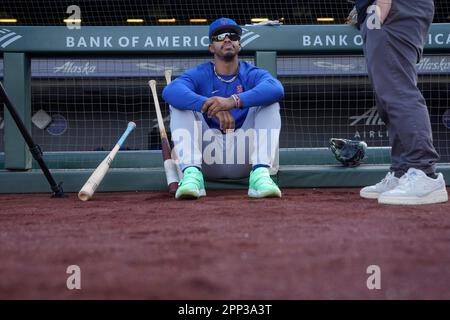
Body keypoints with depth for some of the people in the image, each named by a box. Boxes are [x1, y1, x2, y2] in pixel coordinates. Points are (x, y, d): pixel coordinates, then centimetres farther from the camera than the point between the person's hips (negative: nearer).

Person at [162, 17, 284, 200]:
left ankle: (261, 174, -34)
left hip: (243, 158, 0)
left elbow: (277, 89, -23)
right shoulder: (200, 75, 4)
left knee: (269, 102, -15)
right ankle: (192, 173, -34)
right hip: (208, 156, 0)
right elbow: (170, 91, -20)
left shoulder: (252, 74, 4)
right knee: (180, 104, -14)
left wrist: (233, 101, -39)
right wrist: (208, 105, -38)